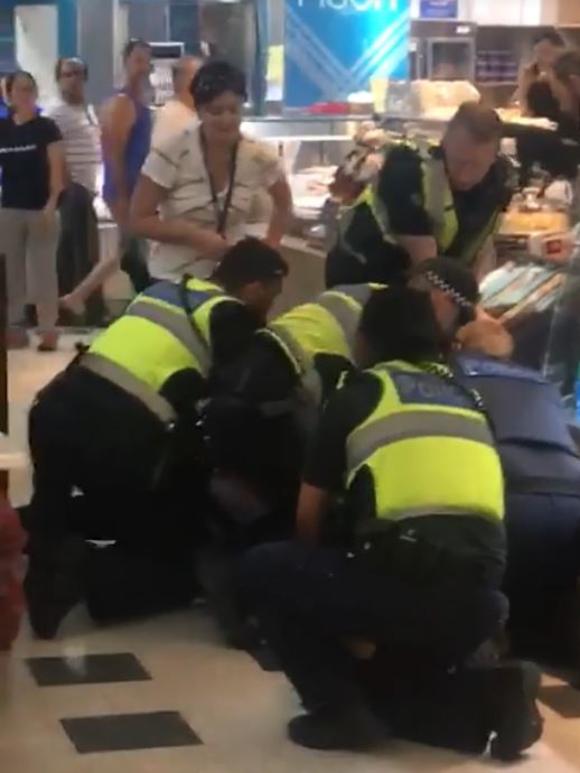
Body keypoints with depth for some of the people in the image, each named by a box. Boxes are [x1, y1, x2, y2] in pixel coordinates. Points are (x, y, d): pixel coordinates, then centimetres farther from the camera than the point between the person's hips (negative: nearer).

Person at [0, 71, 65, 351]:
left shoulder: (46, 128, -3)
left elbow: (56, 168, -7)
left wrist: (52, 203, -17)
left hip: (40, 208, -4)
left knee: (43, 269, -1)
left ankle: (48, 328, 1)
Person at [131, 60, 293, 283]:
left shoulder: (259, 157, -6)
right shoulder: (171, 155, -16)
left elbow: (283, 204, 14)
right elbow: (140, 220, -12)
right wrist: (196, 237, -22)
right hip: (173, 279, -3)